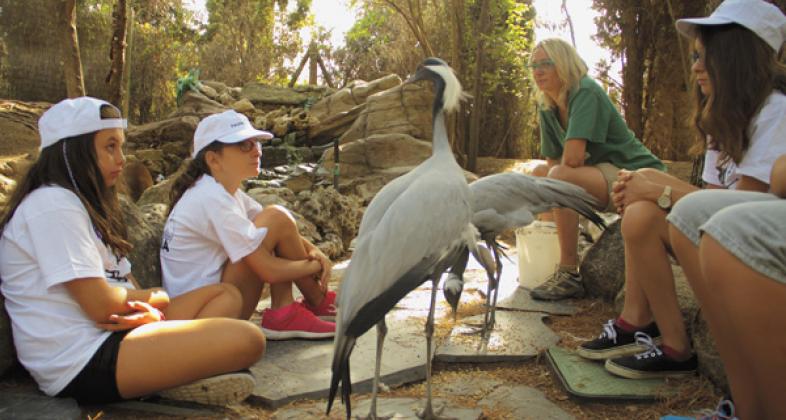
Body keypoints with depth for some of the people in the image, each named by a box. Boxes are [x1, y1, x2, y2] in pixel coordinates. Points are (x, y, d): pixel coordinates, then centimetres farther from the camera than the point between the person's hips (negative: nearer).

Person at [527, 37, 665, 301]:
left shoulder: (586, 92, -18)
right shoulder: (547, 109, 6)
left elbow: (573, 158, -29)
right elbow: (553, 161, 4)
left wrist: (553, 175, -7)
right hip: (601, 175, 9)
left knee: (560, 178, -30)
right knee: (539, 173, 12)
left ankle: (569, 275, -21)